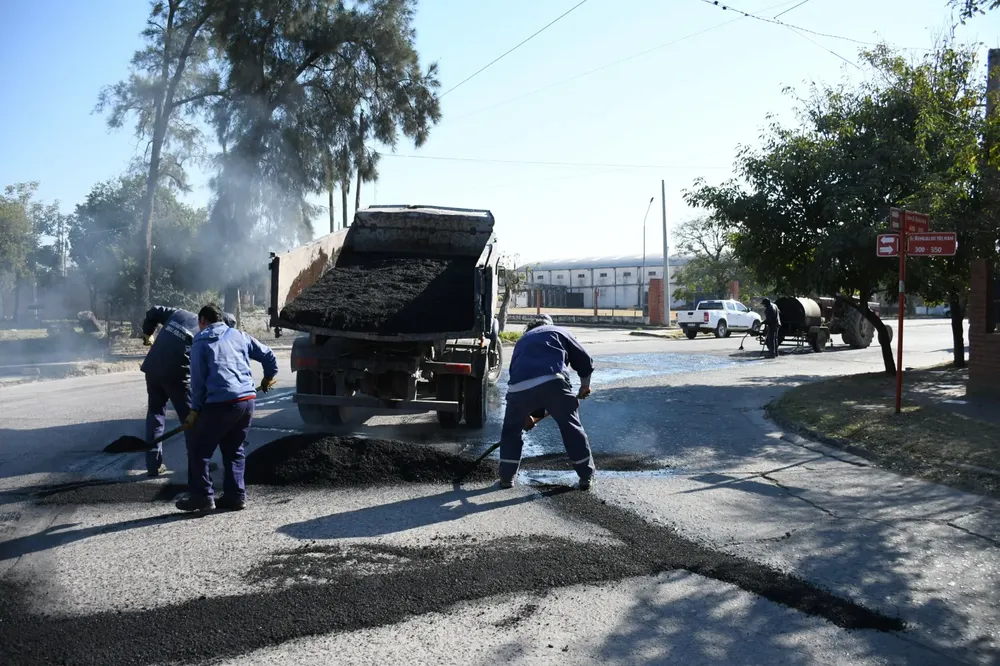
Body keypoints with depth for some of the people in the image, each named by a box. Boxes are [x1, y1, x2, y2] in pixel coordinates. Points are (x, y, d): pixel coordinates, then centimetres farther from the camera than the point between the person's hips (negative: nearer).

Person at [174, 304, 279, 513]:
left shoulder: (200, 343, 3)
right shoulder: (239, 335, 16)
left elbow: (198, 380, 0)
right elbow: (268, 356, 18)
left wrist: (195, 410, 6)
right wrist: (268, 378, 35)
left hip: (221, 403, -5)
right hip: (247, 401, 6)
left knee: (198, 449, 8)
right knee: (234, 450, 17)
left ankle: (202, 496, 8)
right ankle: (235, 495, 15)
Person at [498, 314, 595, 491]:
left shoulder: (522, 341, 37)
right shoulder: (559, 332, 29)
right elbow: (585, 360, 22)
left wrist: (527, 414, 44)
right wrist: (585, 385, 41)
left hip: (519, 386, 2)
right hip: (553, 382, -2)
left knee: (511, 430, 24)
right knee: (572, 428, 15)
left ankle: (506, 477, 25)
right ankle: (587, 476, 20)